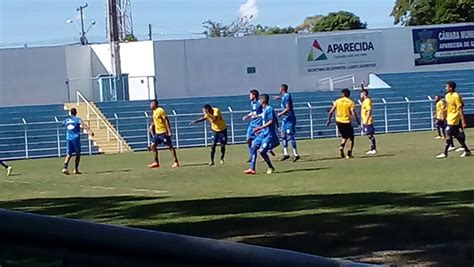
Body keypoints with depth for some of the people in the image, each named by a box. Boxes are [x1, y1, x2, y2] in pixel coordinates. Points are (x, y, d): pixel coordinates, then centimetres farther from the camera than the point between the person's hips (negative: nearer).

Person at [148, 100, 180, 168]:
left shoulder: (160, 110, -14)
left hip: (163, 132, -9)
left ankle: (176, 162, 0)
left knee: (170, 146, -4)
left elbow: (166, 121, -16)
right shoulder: (154, 111, 11)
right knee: (153, 146, 4)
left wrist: (169, 131, -20)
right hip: (157, 132, 9)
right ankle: (156, 162, 10)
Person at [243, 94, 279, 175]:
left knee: (262, 151, -14)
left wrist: (260, 127, -22)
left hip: (269, 135, -10)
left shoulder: (269, 109, -14)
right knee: (253, 147, 3)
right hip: (263, 134, 10)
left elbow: (271, 121, -21)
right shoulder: (265, 110, 15)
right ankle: (252, 169, 3)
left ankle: (271, 168, 6)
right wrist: (260, 130, 23)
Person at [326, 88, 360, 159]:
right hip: (347, 122, -4)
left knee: (345, 137, 22)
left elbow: (331, 112, -1)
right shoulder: (351, 102, -6)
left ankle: (341, 147, -7)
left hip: (339, 121, 4)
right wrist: (358, 121, -4)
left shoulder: (337, 101, 2)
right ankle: (349, 154, 4)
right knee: (351, 137, 12)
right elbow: (353, 114, -14)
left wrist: (329, 120, 11)